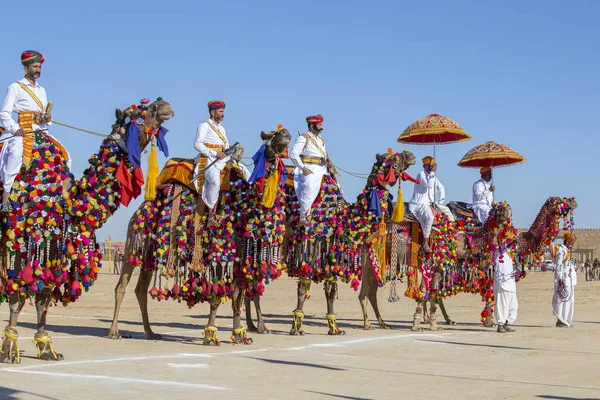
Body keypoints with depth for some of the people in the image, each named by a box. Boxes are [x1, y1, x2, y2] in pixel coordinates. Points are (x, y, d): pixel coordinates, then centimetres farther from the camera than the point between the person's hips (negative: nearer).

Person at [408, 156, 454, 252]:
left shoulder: (432, 176, 13)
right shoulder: (421, 174, -12)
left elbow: (441, 188, 21)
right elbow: (429, 185, -29)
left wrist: (440, 201, 10)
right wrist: (432, 172, -25)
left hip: (430, 203, 9)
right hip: (419, 204, -9)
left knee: (447, 211, 6)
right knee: (430, 217, -34)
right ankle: (425, 243, -32)